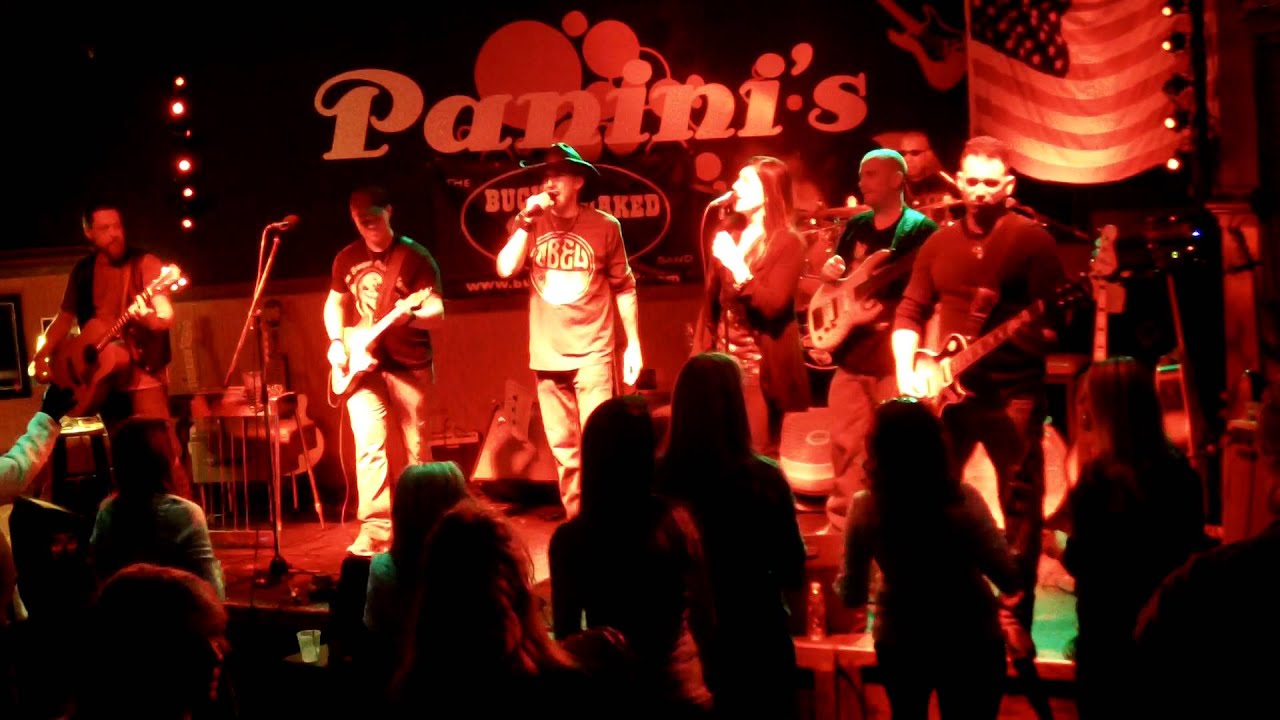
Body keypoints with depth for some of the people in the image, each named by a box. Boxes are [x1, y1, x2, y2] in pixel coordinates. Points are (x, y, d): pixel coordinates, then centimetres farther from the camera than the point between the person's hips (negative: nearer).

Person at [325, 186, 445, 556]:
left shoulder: (415, 256, -7)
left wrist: (408, 316, -34)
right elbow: (335, 302, 20)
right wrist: (336, 342, 3)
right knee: (369, 443, -12)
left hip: (410, 365, -2)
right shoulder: (347, 258, 7)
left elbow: (437, 311, -13)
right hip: (363, 365, 3)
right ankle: (375, 529, -10)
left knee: (416, 449, 5)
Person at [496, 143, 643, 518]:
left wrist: (634, 344, 3)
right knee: (564, 449, 10)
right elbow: (505, 268, -12)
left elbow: (624, 287, 4)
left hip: (592, 353, -3)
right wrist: (527, 219, -15)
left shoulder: (604, 226, -3)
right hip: (547, 356, 3)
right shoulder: (529, 224, 2)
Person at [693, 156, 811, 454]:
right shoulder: (728, 234, 12)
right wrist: (699, 353, 8)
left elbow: (773, 306, -16)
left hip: (761, 366, -5)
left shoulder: (788, 243, -6)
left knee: (758, 455, -4)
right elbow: (712, 301, 12)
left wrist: (737, 266, -22)